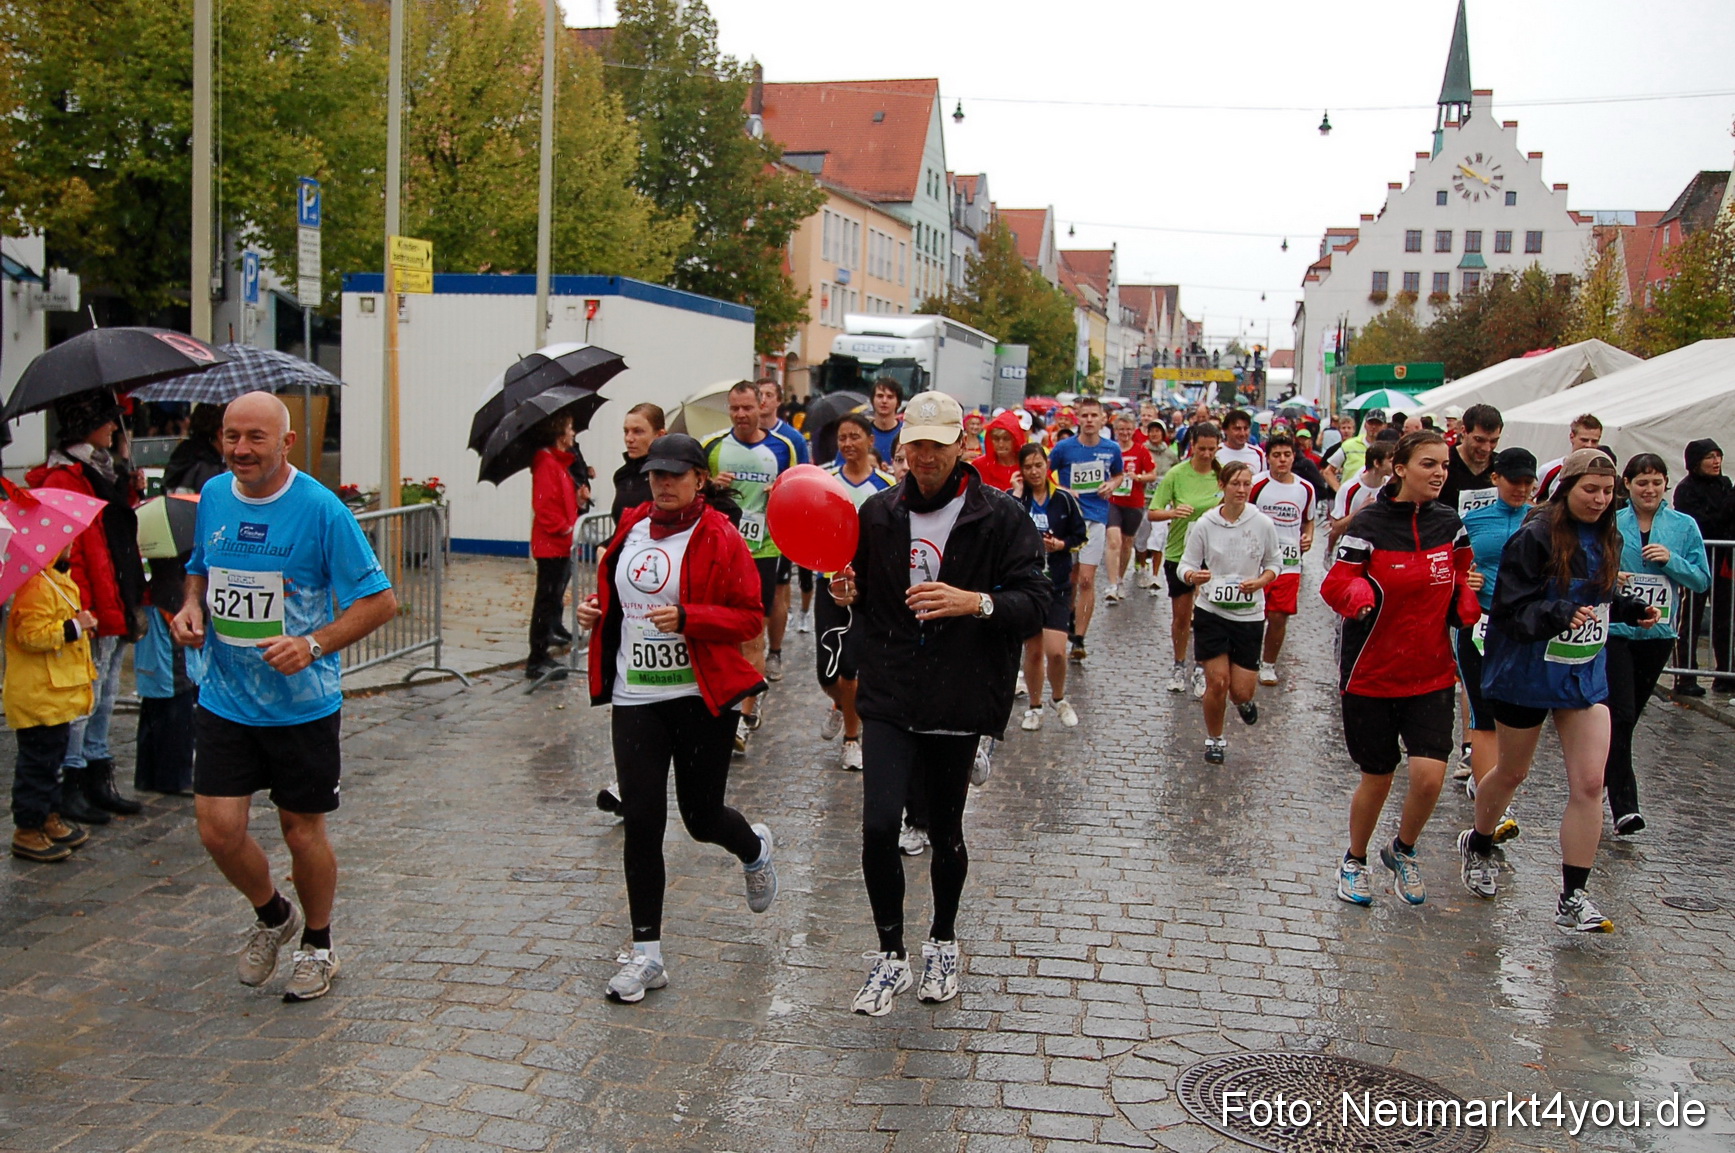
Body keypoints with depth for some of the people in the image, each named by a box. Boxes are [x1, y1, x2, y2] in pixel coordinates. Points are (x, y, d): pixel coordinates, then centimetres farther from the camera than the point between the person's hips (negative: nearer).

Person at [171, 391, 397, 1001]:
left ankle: (317, 946, 33)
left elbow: (380, 599, -13)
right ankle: (272, 915, 30)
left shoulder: (320, 509, -14)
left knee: (302, 831, 8)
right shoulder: (213, 495, 2)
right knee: (218, 828, -2)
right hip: (224, 699, 4)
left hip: (303, 704, -4)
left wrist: (312, 644, -25)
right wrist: (191, 607, -1)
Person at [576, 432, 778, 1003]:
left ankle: (755, 849, 45)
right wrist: (594, 610, 3)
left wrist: (687, 618, -23)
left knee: (701, 817, 7)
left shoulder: (721, 539, -7)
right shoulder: (631, 530, 10)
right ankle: (646, 954, 10)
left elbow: (751, 617, -10)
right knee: (641, 821, 0)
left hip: (702, 698, -4)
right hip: (635, 698, 4)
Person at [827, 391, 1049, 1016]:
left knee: (945, 832, 12)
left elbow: (1036, 600, -10)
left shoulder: (1001, 516, -5)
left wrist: (975, 602, -26)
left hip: (959, 702, -2)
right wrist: (849, 592, -3)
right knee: (879, 825, -10)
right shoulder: (879, 513, 7)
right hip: (888, 695, 2)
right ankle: (890, 954, 10)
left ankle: (943, 941, 37)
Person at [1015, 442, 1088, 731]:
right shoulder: (1016, 499, -2)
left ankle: (1058, 698, 19)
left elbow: (1080, 534, 8)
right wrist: (1017, 496, -18)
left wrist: (1061, 544, -11)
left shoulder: (1063, 499, -1)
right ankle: (1034, 706, 27)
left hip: (1057, 583, 0)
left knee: (1056, 651, -9)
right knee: (1033, 650, 7)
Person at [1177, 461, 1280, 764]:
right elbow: (1187, 565, -2)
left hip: (1249, 614, 1)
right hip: (1211, 612, -1)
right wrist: (1193, 576, -26)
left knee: (1242, 690, 0)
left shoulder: (1263, 524, -5)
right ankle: (1215, 739, 21)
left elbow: (1273, 563, 7)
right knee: (1217, 682, -5)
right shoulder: (1204, 525, -7)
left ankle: (1243, 701, 40)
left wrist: (1259, 583, -13)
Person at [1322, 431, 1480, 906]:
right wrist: (1364, 595, -30)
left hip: (1432, 674, 3)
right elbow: (1336, 586, -11)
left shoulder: (1449, 524, 3)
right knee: (1377, 778, 7)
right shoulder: (1369, 524, -12)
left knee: (1430, 773, -11)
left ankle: (1403, 850, 20)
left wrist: (1468, 603, -1)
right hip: (1372, 673, -3)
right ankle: (1354, 861, 34)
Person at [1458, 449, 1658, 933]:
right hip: (1528, 673, -5)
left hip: (1587, 675, 5)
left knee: (1589, 784, -5)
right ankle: (1478, 843, 42)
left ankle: (1573, 897, 2)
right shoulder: (1534, 538, -17)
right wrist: (1561, 614, -35)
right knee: (1512, 772, 14)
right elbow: (1512, 610, -20)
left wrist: (1634, 610, 1)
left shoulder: (1607, 539, 4)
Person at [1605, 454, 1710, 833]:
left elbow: (1703, 580, 4)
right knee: (1620, 715, -11)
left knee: (1629, 715, 12)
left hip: (1658, 633, 3)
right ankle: (1623, 804, -12)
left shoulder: (1685, 526, 3)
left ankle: (1600, 782, 30)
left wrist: (1671, 560, -12)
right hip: (1614, 630, -3)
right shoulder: (1610, 524, -1)